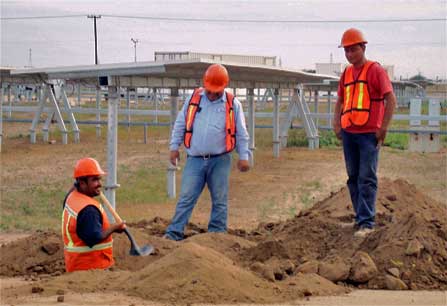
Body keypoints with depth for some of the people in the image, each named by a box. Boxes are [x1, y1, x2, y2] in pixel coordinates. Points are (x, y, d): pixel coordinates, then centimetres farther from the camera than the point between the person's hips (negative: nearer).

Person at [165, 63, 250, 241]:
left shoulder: (233, 104, 3)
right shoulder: (193, 99, 6)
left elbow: (241, 133, 5)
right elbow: (180, 125, 10)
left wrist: (243, 156, 0)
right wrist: (174, 147, 5)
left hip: (220, 161, 0)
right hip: (195, 160, 0)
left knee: (219, 200, 6)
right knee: (186, 198, -2)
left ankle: (217, 235, 15)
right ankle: (173, 233, -2)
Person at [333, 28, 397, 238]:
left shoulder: (375, 70, -4)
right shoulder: (346, 73, 15)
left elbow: (391, 99, -9)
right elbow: (340, 101, 23)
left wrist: (383, 128, -13)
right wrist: (336, 124, 9)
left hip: (369, 134, -6)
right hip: (348, 133, 6)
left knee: (366, 179, -8)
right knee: (353, 177, 10)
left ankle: (366, 222, -8)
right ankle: (360, 216, 20)